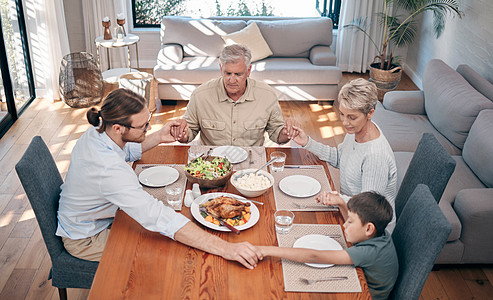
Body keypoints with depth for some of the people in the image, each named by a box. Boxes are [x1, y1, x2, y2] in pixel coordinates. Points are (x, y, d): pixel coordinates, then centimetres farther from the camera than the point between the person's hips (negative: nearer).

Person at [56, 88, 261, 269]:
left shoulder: (97, 132, -13)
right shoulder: (110, 171, -43)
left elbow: (128, 151, 12)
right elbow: (162, 219, -48)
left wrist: (158, 137, -5)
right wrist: (225, 248, -51)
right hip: (85, 240, -9)